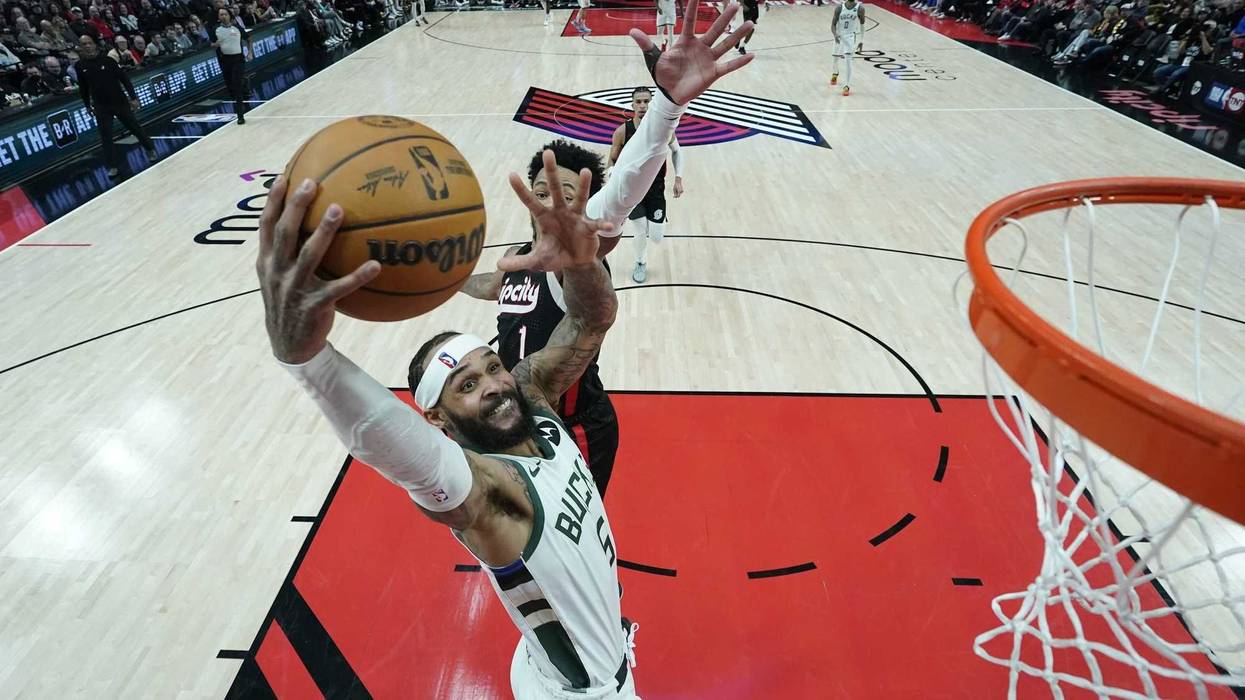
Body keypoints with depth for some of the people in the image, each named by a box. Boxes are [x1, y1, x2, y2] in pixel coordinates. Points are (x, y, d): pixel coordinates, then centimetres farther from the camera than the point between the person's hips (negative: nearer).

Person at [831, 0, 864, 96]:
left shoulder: (860, 8, -12)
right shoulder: (839, 8, -10)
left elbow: (862, 24, 0)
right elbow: (833, 24, -6)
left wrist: (861, 40, 1)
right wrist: (835, 34, -26)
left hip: (851, 36, -2)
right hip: (839, 36, 2)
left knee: (848, 60, -17)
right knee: (836, 58, 20)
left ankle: (847, 86, -14)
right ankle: (835, 74, 53)